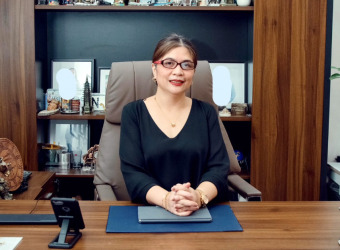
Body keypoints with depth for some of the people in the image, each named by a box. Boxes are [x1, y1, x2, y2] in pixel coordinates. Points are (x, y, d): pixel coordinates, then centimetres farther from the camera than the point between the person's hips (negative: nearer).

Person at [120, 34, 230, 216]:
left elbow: (218, 167, 1)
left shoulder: (206, 113, 10)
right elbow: (132, 172, -5)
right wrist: (166, 199, -24)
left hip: (204, 212, 1)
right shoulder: (133, 113, 5)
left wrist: (199, 197, -21)